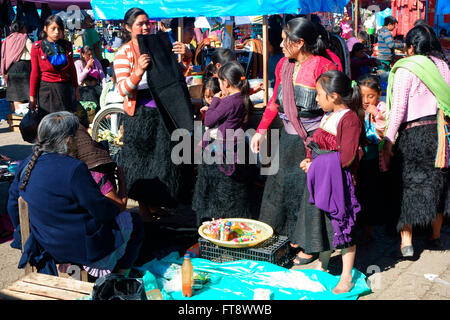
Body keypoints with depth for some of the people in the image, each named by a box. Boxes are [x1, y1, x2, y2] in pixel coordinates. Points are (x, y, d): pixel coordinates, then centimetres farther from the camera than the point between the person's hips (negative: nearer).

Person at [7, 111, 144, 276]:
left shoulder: (25, 165, -3)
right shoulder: (74, 169, -27)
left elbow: (13, 205, 8)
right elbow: (100, 210, -20)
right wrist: (117, 209, 2)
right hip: (80, 249, -8)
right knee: (133, 221, 14)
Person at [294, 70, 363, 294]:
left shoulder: (349, 119, -16)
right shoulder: (328, 116, 13)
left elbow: (346, 158, -21)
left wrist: (317, 165, -15)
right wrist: (309, 161, 2)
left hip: (337, 181, -9)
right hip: (319, 178, 9)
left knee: (341, 224, 1)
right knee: (320, 222, 18)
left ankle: (346, 276, 12)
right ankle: (322, 265, 35)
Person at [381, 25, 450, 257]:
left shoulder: (406, 69, -8)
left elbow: (398, 109, -12)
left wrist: (389, 140, -10)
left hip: (415, 133, -5)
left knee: (408, 185, 3)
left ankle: (406, 242, 3)